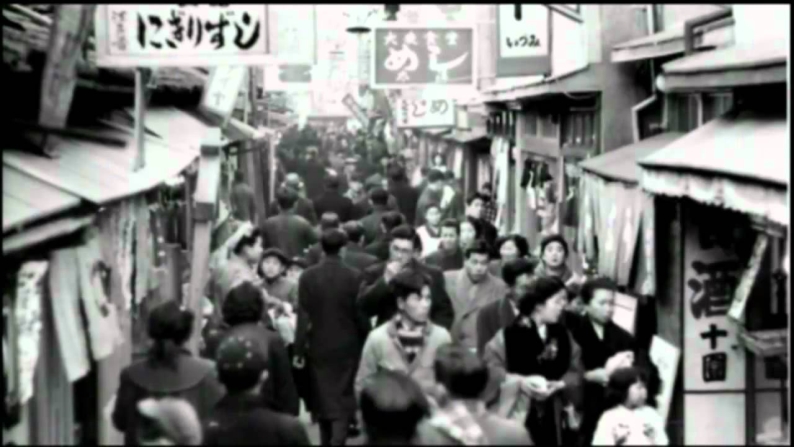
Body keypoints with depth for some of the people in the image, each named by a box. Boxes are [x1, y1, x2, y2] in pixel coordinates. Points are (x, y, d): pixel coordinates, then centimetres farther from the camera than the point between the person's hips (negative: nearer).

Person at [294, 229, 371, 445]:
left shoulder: (308, 276, -7)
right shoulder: (354, 277, -10)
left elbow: (303, 316, -6)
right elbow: (361, 316, -6)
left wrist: (299, 350, 0)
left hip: (319, 347, 1)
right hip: (347, 347, -1)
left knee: (323, 399, 15)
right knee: (343, 399, 4)